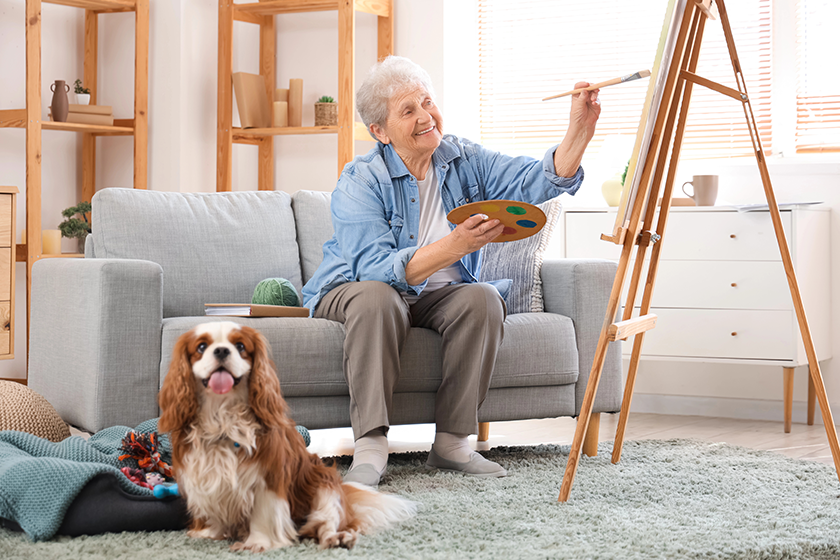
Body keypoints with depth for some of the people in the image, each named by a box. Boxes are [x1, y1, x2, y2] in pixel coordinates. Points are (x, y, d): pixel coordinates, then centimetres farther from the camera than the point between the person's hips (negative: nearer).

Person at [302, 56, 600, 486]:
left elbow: (539, 180, -13)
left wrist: (579, 130, -31)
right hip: (353, 294, -4)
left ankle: (451, 442, -22)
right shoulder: (360, 182, -17)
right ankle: (370, 446, -36)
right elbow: (377, 269, -30)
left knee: (482, 298, -26)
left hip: (433, 299, 4)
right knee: (376, 297, -37)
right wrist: (457, 245, -41)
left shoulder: (465, 161, -1)